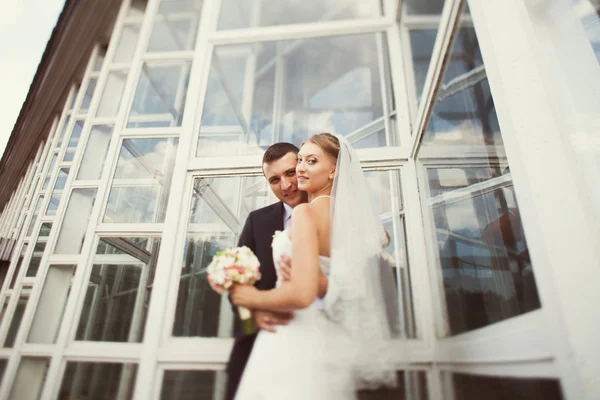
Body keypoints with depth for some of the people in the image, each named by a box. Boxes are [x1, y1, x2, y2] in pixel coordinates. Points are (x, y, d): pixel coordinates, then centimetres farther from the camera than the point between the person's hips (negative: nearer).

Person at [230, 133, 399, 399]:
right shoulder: (347, 214, 6)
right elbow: (381, 238, 26)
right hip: (329, 341, 8)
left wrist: (252, 298, -11)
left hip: (296, 343, -8)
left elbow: (302, 294, -27)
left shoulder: (306, 212, -18)